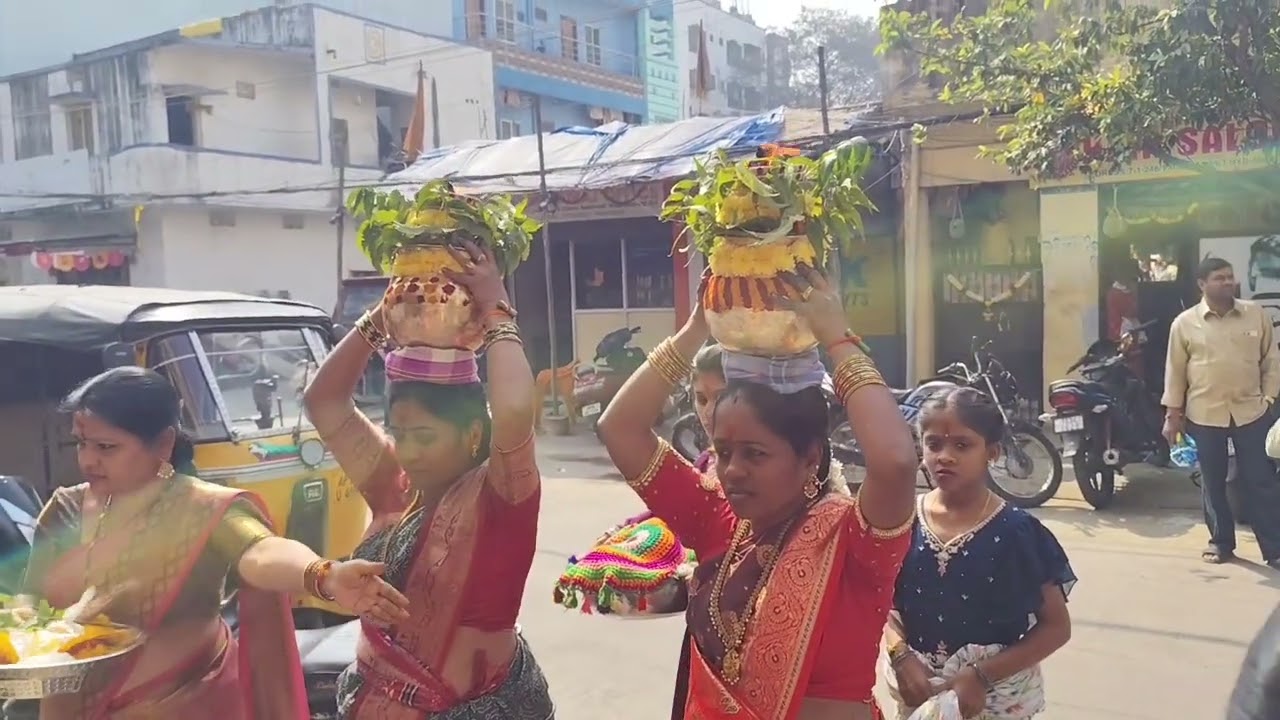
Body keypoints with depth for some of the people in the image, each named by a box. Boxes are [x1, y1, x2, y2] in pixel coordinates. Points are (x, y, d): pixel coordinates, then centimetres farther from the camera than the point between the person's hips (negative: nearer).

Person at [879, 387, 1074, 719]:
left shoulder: (1015, 532, -13)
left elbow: (1056, 627, -7)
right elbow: (884, 602, 4)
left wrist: (982, 675, -15)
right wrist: (901, 655, -13)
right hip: (917, 691, 2)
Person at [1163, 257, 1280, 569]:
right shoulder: (1184, 323, -2)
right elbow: (1175, 371, 2)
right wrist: (1172, 414, 1)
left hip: (1251, 411, 1)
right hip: (1204, 415, 0)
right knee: (1212, 483, 9)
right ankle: (1221, 541, 23)